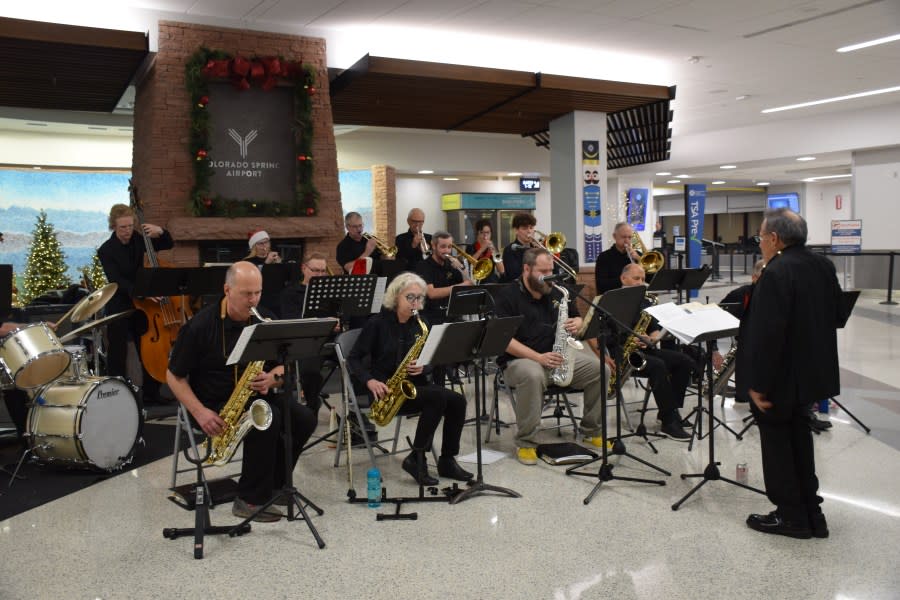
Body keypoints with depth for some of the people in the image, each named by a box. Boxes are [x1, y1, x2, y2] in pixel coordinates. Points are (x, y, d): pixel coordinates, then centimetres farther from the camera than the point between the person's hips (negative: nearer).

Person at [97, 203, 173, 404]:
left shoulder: (138, 241, 2)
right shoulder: (106, 250, -11)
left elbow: (168, 245, 13)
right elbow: (116, 281, -23)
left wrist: (160, 231, -9)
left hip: (142, 306, 4)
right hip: (119, 309, -4)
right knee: (117, 356, 3)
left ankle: (151, 394, 18)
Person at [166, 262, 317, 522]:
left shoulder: (266, 319, 0)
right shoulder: (201, 325, -13)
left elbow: (283, 366, 8)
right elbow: (174, 376, -7)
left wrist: (272, 378, -17)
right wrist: (200, 412, -20)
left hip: (255, 397, 5)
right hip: (215, 405, -5)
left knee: (304, 419, -17)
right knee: (268, 420, -31)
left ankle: (274, 484, 1)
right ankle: (250, 500, -17)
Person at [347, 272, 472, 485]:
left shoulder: (421, 324, 8)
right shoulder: (377, 323, -7)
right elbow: (354, 358, -6)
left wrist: (423, 368, -11)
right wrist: (370, 381, -22)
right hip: (387, 389, -6)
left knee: (457, 401, -18)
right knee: (439, 397, -29)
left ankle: (447, 461, -5)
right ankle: (416, 459, -16)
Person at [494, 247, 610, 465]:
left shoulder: (556, 292, 13)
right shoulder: (508, 296, -7)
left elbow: (577, 318, 24)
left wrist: (576, 324, -3)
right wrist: (539, 357, -25)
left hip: (559, 357, 6)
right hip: (520, 359, -6)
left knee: (599, 369, -12)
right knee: (533, 376, -40)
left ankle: (591, 431, 8)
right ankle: (525, 443, -23)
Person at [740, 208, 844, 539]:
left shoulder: (776, 274, -24)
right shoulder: (823, 265, 4)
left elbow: (766, 334, -27)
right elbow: (837, 315, 13)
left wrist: (758, 384, -21)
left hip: (781, 375, -9)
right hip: (812, 369, 9)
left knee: (776, 441, 6)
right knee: (798, 434, 20)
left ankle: (791, 516, 17)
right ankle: (811, 513, 27)